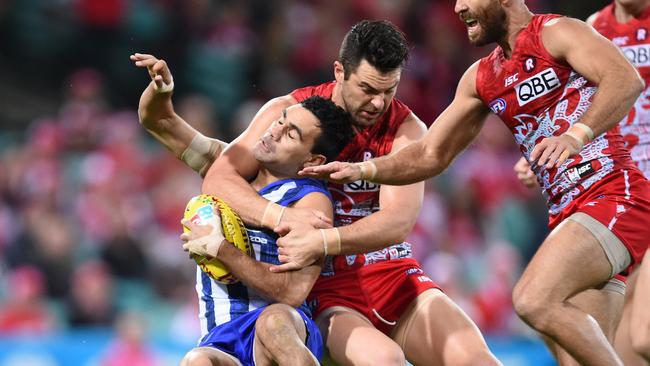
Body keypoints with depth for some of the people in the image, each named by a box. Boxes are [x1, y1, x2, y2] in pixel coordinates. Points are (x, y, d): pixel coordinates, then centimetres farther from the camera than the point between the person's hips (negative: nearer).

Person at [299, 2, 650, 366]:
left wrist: (576, 135, -38)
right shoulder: (480, 79, 16)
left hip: (613, 194, -8)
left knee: (534, 301, -26)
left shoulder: (556, 33, -6)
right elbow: (432, 154, 21)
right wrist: (363, 169, 7)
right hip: (567, 211, 8)